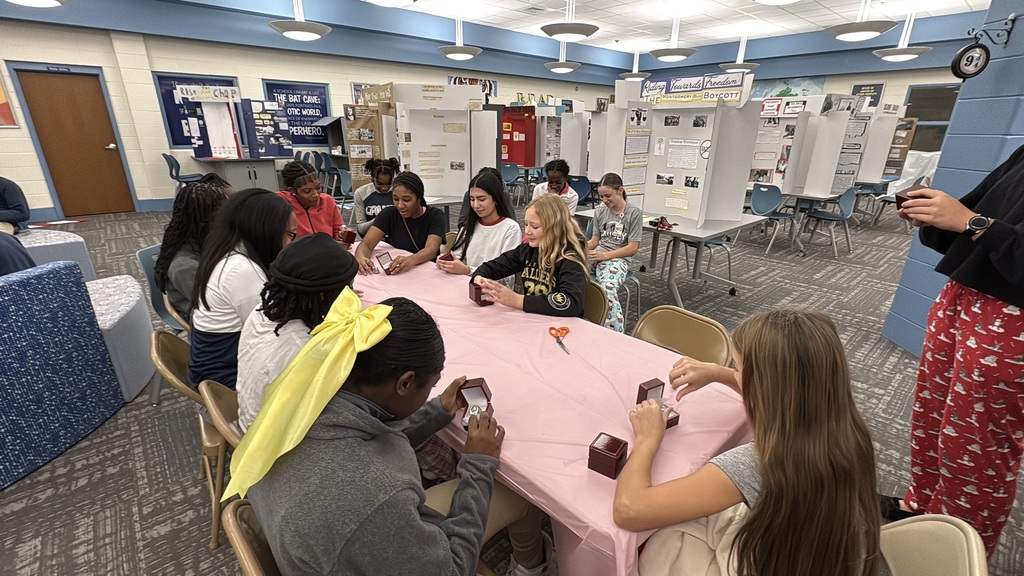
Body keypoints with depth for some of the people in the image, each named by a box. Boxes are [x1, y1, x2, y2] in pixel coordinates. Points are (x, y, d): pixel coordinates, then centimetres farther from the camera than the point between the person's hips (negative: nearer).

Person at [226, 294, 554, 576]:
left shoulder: (303, 398, -21)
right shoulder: (372, 496, -45)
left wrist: (437, 413, 3)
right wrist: (479, 467, -17)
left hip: (359, 546, 6)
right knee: (520, 488, 7)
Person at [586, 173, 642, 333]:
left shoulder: (634, 213, -2)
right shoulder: (600, 211, 11)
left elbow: (633, 247, -6)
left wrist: (604, 255, -16)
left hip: (619, 258, -4)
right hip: (597, 255, 5)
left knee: (608, 288, -37)